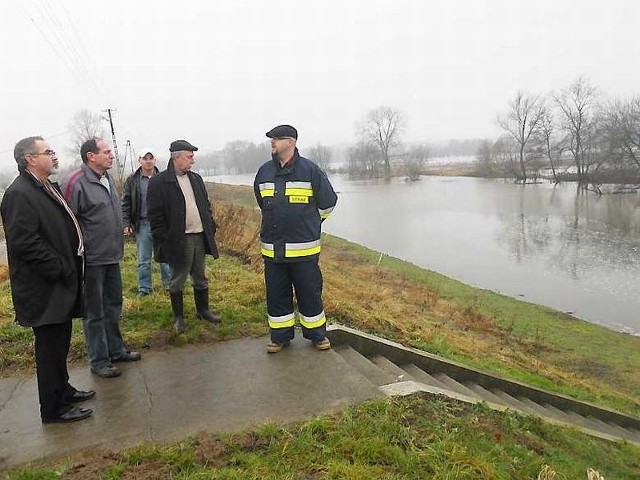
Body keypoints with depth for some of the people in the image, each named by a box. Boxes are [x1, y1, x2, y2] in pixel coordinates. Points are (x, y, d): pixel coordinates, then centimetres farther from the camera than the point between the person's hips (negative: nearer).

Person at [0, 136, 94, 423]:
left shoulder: (48, 188, 12)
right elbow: (24, 241, -24)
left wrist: (70, 267, 13)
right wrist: (59, 268, -19)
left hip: (61, 284, 9)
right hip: (44, 288, -9)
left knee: (60, 342, 21)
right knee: (50, 346, 2)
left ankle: (62, 390, 37)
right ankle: (53, 409, 16)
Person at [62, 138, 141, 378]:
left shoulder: (108, 179, 9)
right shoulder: (75, 183, -17)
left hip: (112, 257, 8)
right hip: (91, 260, -8)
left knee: (113, 305, 18)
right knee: (94, 312, 6)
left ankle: (116, 350, 34)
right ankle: (98, 360, 20)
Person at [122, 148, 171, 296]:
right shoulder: (132, 180, 3)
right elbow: (125, 204, 5)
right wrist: (126, 223, -2)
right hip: (142, 225, 0)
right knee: (143, 260, 8)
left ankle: (169, 284, 23)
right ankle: (144, 288, 20)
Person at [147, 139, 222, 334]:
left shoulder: (196, 179, 13)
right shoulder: (159, 182, -8)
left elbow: (206, 205, 18)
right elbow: (155, 215, -10)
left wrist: (211, 228, 10)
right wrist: (163, 240, -14)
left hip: (200, 237, 6)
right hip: (178, 240, -6)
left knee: (200, 277, 16)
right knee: (177, 281, 7)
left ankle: (203, 310, 30)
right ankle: (178, 317, 20)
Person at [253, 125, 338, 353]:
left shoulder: (310, 170, -6)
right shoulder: (264, 172, 6)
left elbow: (328, 202, 5)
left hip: (304, 248, -3)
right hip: (272, 248, 4)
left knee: (310, 293, 7)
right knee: (276, 294, 11)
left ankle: (317, 334, 25)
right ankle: (280, 335, 27)